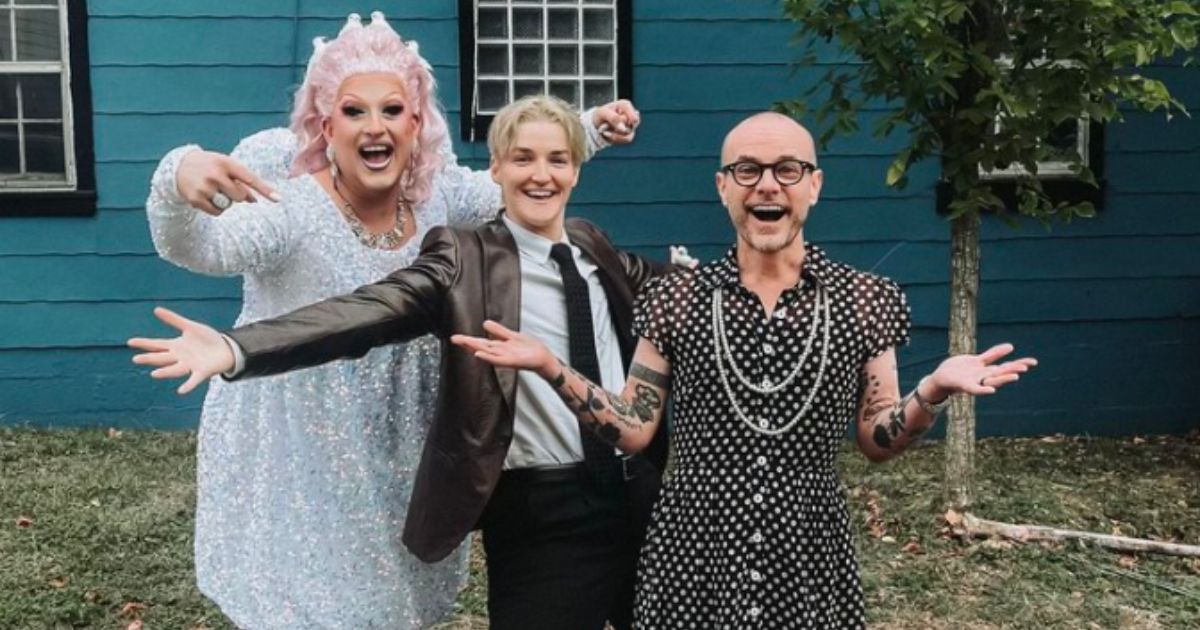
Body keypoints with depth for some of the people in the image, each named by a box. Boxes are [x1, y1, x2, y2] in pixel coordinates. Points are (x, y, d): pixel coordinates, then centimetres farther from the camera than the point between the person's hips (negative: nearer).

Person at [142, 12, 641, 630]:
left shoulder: (435, 196, -7)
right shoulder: (294, 210, -23)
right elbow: (196, 247, -38)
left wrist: (588, 128, 6)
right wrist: (177, 181, -58)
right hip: (296, 463, -5)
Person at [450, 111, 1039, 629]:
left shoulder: (864, 301, -1)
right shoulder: (676, 299, -2)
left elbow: (877, 440, 3)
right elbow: (633, 431, -1)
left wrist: (932, 392, -16)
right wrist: (550, 366, -12)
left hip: (809, 559, 1)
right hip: (691, 555, 0)